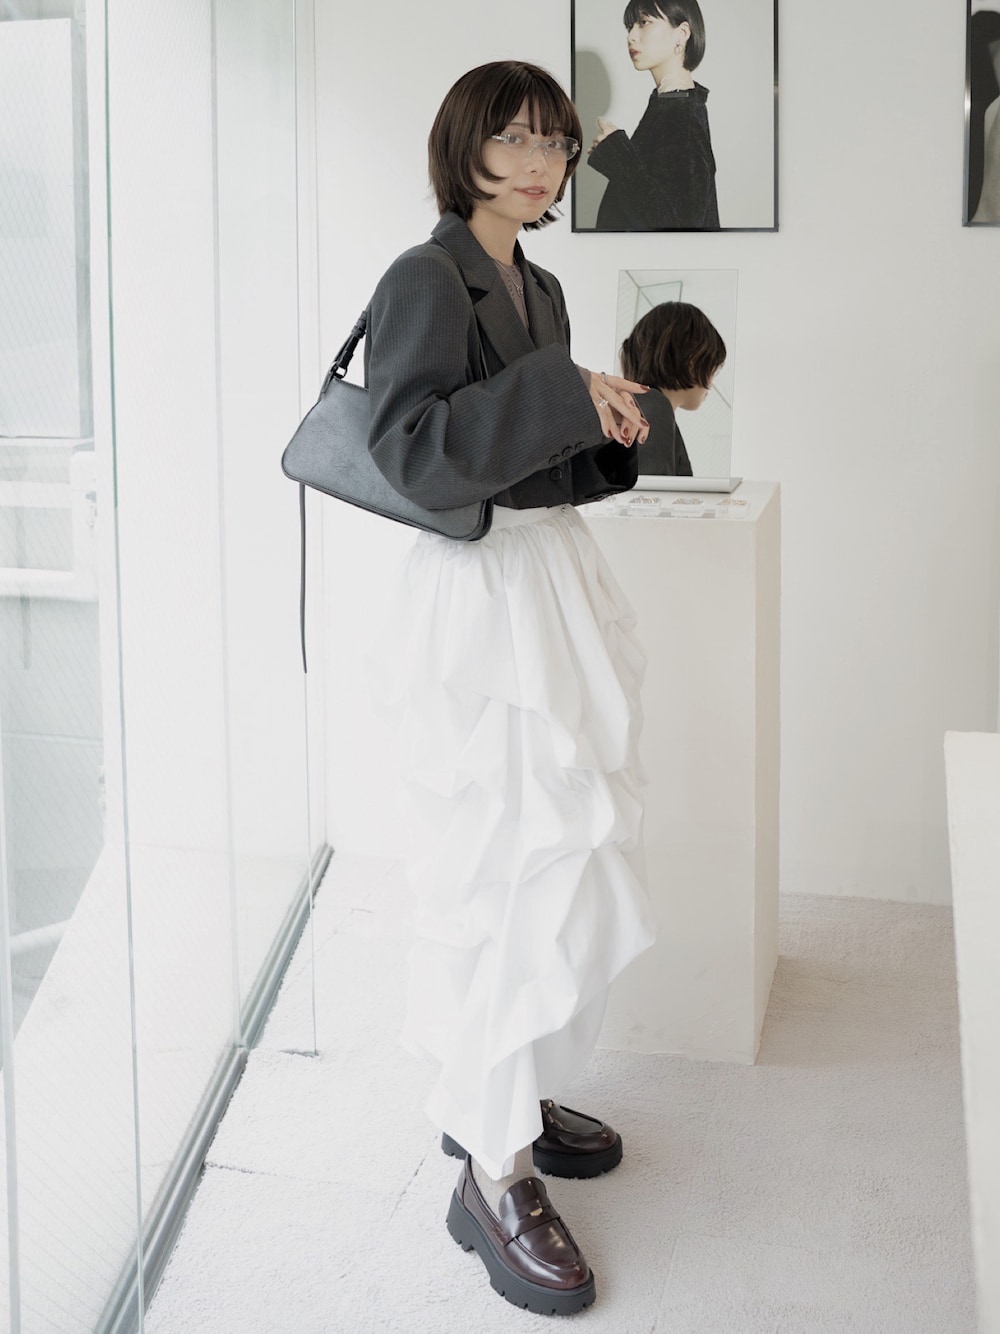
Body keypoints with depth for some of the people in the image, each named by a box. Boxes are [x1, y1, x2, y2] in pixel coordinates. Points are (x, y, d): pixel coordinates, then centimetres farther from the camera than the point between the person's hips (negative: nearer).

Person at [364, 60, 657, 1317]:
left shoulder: (539, 288, 15)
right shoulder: (425, 281, -11)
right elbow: (411, 447, -25)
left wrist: (611, 431, 5)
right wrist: (562, 396, -26)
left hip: (560, 578, 9)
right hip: (480, 597, -9)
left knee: (563, 858, 15)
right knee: (506, 872, -7)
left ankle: (503, 1092, 32)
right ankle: (494, 1174, 3)